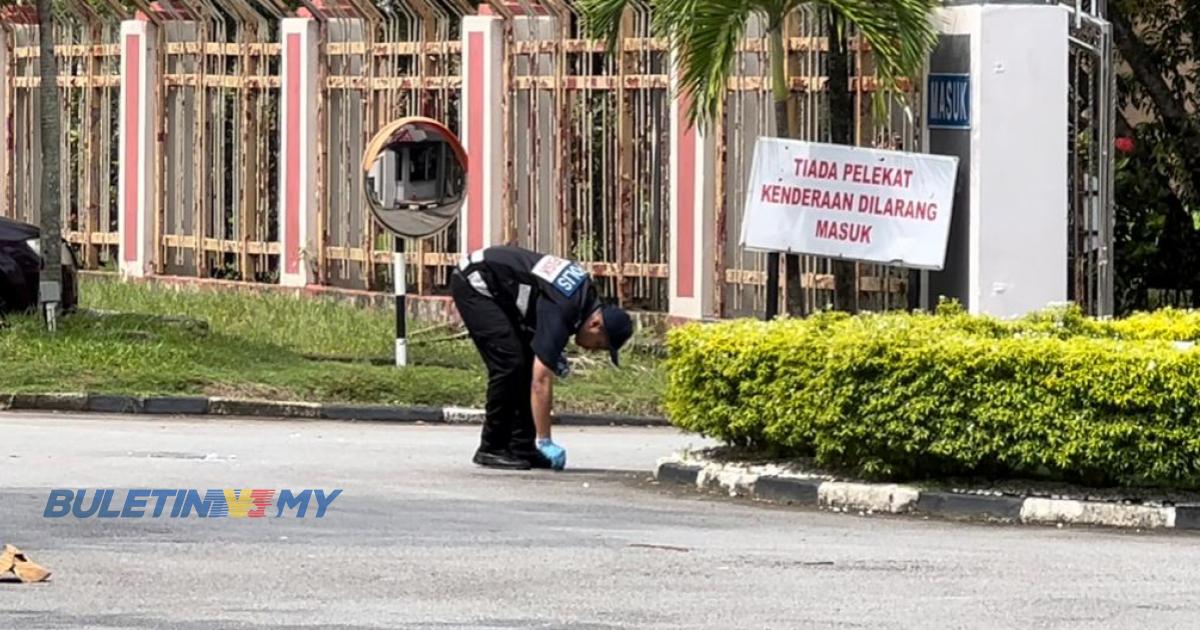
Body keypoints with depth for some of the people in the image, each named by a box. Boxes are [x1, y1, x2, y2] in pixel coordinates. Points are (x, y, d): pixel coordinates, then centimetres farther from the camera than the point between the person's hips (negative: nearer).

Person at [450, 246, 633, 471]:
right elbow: (541, 381, -28)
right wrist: (545, 442, -25)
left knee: (527, 362, 5)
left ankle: (521, 448, 7)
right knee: (509, 364, -15)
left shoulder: (589, 297, -1)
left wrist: (553, 351, 4)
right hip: (473, 284, -10)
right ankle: (491, 449, -7)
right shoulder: (559, 314, -27)